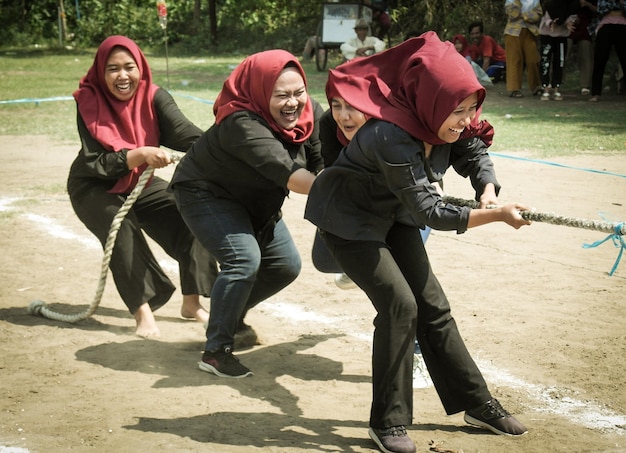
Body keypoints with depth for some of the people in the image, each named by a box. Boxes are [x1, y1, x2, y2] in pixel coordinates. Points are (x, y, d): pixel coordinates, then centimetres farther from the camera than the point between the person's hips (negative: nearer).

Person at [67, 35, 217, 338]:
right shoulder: (89, 102, -23)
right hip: (94, 188, -3)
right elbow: (96, 163, -29)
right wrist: (140, 154, -44)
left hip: (141, 184, 4)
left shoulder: (154, 98, -16)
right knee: (122, 229, -31)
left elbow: (184, 132, -32)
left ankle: (191, 303, -3)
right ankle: (142, 312, -23)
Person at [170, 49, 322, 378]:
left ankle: (231, 316, 34)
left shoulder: (307, 113, -15)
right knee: (244, 259, -27)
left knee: (286, 266, 11)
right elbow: (287, 173, -49)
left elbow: (322, 160, -9)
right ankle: (216, 351, -16)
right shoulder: (242, 125, -38)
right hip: (207, 194, -8)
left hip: (256, 201, 8)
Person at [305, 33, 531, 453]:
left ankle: (477, 403, 19)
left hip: (392, 214, 7)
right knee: (399, 305, -16)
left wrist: (488, 190, -18)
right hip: (348, 217, -7)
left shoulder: (443, 122, -16)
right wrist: (496, 215, -37)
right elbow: (430, 211, -36)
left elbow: (475, 153, 2)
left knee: (432, 305, 8)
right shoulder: (391, 136, -38)